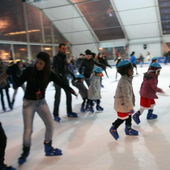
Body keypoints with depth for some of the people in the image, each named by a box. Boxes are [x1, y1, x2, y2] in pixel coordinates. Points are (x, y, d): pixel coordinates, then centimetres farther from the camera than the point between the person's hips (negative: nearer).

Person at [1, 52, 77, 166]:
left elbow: (61, 83, -15)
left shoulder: (49, 74, -10)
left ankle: (48, 148, 31)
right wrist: (14, 74, -28)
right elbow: (18, 84, -11)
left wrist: (70, 90, -33)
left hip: (41, 102, 3)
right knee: (28, 130, -1)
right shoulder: (29, 71, -15)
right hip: (28, 103, -2)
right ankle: (25, 152, 27)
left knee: (50, 126, 6)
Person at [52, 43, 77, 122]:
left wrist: (71, 73, 21)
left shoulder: (65, 57, 12)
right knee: (58, 97, -6)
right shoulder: (56, 57, -9)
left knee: (69, 95, 9)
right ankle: (55, 115, 4)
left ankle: (69, 112, 23)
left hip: (65, 78, 7)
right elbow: (54, 68, -22)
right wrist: (59, 75, -36)